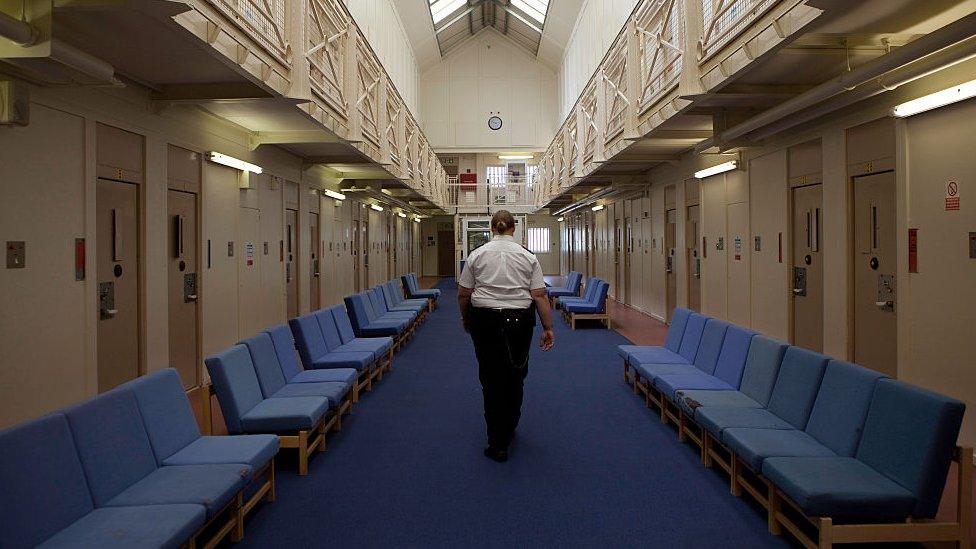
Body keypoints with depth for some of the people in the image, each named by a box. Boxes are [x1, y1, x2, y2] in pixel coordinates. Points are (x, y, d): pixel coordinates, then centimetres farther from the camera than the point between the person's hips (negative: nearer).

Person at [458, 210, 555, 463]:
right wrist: (548, 328, 0)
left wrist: (465, 319, 16)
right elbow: (540, 296, -5)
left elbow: (463, 294, 1)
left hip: (484, 320, -1)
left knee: (491, 377, 5)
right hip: (519, 321, 1)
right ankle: (508, 429, 34)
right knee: (515, 375, 17)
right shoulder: (528, 256, 0)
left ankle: (498, 443, 4)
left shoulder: (477, 255, 0)